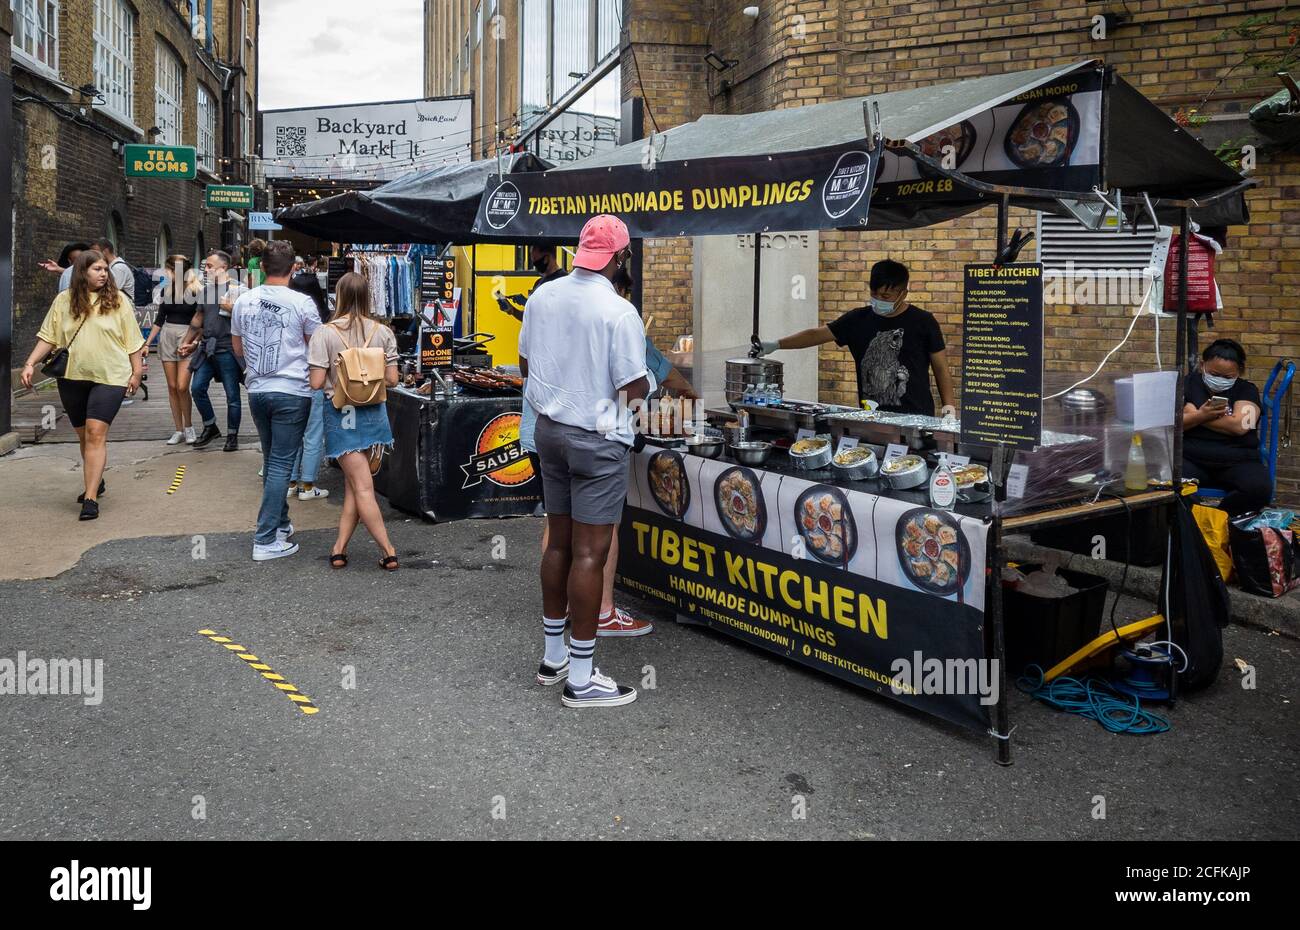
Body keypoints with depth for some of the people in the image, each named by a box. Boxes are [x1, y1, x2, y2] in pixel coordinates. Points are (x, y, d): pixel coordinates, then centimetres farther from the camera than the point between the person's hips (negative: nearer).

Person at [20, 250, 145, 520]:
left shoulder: (118, 300, -1)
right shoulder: (63, 301, 4)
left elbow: (132, 339, 2)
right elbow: (48, 337, 7)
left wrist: (137, 371, 0)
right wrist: (30, 363, -3)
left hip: (109, 378, -4)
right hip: (72, 378, 4)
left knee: (96, 434, -14)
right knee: (84, 436, 15)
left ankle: (91, 498, -14)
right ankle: (95, 482, 37)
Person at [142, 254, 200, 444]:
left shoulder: (197, 291, -7)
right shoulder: (166, 290, 8)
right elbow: (159, 319, 15)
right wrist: (147, 343, 12)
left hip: (188, 338, -5)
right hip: (167, 337, 5)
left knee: (182, 387, -12)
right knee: (172, 387, 5)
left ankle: (188, 427, 8)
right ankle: (179, 430, 12)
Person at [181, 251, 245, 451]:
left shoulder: (237, 290, -7)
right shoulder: (206, 289, 12)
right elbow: (198, 318, 21)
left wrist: (231, 308, -20)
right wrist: (186, 342, 20)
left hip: (227, 349, -6)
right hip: (206, 348, 6)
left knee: (232, 395, 1)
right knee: (197, 388, 4)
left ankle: (232, 436, 13)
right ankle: (210, 428, 21)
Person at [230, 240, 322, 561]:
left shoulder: (243, 301, 3)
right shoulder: (302, 303, -10)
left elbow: (238, 349, 15)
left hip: (257, 390, 5)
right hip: (291, 391, -5)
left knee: (271, 460, 19)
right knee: (281, 464, -2)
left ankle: (280, 522, 31)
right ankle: (266, 540, -4)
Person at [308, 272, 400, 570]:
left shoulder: (324, 334, -10)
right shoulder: (383, 332, -3)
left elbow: (316, 382, -12)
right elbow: (392, 379, -2)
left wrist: (334, 379, 10)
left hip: (341, 414, -3)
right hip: (373, 412, 3)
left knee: (362, 487, 0)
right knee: (353, 483, 14)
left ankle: (388, 552, -2)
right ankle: (340, 548, 15)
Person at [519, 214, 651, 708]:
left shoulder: (542, 296, 3)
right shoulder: (618, 312, -18)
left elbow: (525, 365, 13)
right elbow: (633, 389, -16)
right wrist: (649, 379, 6)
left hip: (549, 428, 7)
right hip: (596, 440, -7)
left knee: (558, 543, 16)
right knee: (590, 553, -2)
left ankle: (553, 657, 28)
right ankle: (581, 679, 5)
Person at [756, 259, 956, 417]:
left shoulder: (922, 322, 0)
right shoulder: (858, 319, 7)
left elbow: (941, 369, 3)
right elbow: (816, 334, 7)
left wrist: (949, 408, -5)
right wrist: (775, 345, -2)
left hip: (915, 419, -3)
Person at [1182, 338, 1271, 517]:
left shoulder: (1246, 390, 7)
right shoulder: (1188, 384, 9)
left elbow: (1239, 426, -11)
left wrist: (1192, 415, -7)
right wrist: (1201, 415, -16)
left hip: (1237, 462, 1)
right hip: (1191, 460, -1)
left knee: (1260, 488, -31)